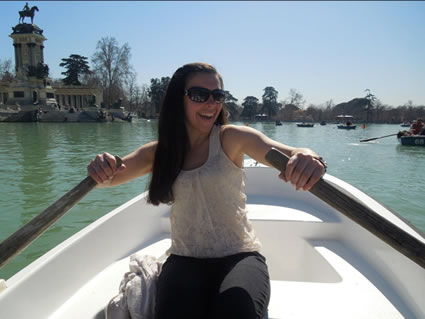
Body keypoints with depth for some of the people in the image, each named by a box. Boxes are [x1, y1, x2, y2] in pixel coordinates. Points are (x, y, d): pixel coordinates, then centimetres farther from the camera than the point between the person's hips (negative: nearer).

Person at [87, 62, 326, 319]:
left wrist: (306, 157, -42)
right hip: (185, 258, 2)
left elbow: (283, 154, -19)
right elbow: (111, 176, 1)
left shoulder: (231, 138, -5)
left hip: (240, 255, -1)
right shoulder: (159, 151, 4)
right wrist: (102, 169, -23)